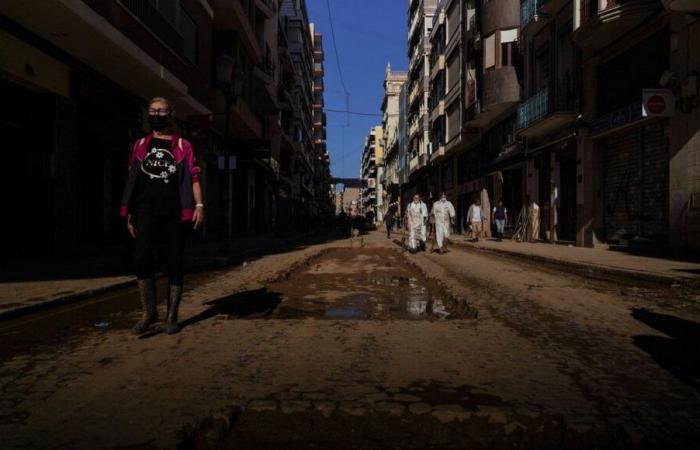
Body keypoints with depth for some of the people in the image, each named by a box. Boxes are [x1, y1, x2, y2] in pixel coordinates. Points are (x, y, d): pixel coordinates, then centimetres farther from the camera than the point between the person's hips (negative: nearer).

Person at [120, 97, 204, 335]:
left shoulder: (182, 146, 11)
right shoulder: (140, 145, 17)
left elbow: (193, 177, 3)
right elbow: (132, 181, 17)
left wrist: (199, 204, -11)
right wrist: (129, 213, 12)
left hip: (174, 212, -1)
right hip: (146, 211, 1)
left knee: (174, 263, 0)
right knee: (142, 258, -16)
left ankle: (172, 316, 11)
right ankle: (149, 311, -1)